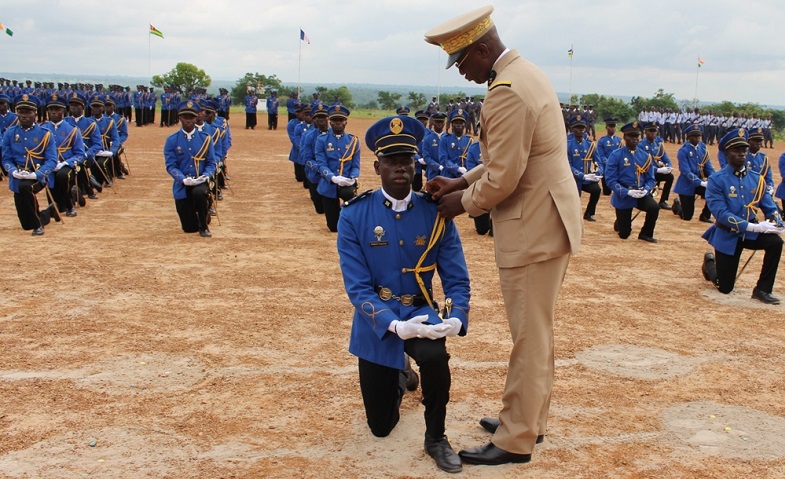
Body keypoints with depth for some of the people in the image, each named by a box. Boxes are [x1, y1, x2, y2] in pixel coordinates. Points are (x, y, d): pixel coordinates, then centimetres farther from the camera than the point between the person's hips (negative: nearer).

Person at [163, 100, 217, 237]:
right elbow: (170, 165, -6)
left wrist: (205, 176, -19)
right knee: (189, 228, 1)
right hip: (182, 186, 0)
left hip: (201, 182, 0)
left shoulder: (205, 139, 2)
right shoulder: (172, 141, -1)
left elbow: (211, 163, 2)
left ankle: (204, 226, -13)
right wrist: (184, 179, -23)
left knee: (199, 192, -39)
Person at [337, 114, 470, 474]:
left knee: (436, 356, -37)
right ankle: (399, 376, 46)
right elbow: (357, 287, -17)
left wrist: (456, 318, -27)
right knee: (381, 427, 9)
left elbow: (456, 278, -6)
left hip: (420, 311, 0)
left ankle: (436, 439, -9)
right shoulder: (354, 216, -13)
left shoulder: (436, 215, -8)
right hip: (376, 320, 0)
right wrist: (395, 325, -32)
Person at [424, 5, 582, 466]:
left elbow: (502, 180, -21)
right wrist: (462, 181, 10)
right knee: (537, 332, 19)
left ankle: (516, 440, 15)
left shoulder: (507, 92, -22)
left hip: (534, 229, -10)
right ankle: (530, 417, 34)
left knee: (530, 338, 1)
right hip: (549, 221, 10)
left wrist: (462, 202, -4)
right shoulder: (527, 72, 11)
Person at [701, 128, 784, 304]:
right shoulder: (716, 180, -13)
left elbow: (770, 207, -1)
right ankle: (710, 262, 36)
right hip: (727, 236, -4)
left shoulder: (756, 179, 1)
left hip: (751, 233, 4)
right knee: (725, 288, 2)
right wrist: (753, 226, -32)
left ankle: (762, 290, -14)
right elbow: (720, 213, -24)